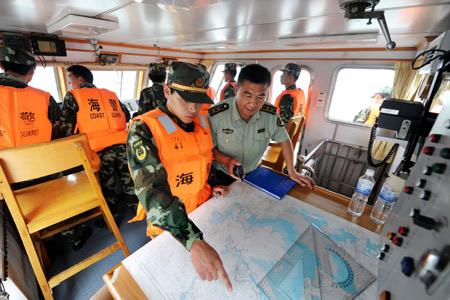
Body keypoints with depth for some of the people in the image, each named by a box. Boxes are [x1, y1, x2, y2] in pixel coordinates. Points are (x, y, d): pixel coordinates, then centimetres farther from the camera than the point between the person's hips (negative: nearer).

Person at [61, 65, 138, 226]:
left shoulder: (72, 96, 7)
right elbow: (126, 115, 19)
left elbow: (67, 127, 1)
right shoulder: (110, 94, 18)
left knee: (106, 185, 13)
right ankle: (136, 207, 32)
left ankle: (111, 217, 29)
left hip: (99, 148, -3)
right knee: (128, 178, 17)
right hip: (122, 143, 4)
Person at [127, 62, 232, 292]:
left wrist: (211, 186, -1)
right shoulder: (144, 129, -27)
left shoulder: (202, 121, -6)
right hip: (168, 224, -4)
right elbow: (152, 190, -38)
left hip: (204, 209, 5)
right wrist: (194, 242, -46)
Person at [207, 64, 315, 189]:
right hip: (223, 177, -1)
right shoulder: (214, 114, -25)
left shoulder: (271, 114, -16)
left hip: (253, 174, 2)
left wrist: (292, 172, 1)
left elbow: (284, 139, 0)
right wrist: (226, 160, -30)